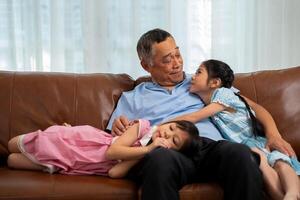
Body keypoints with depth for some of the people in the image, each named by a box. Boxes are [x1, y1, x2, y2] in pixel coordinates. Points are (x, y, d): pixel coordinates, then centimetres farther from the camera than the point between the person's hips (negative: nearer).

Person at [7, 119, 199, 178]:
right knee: (13, 145, 15)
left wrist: (150, 149, -29)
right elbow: (113, 151, -30)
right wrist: (148, 148, -33)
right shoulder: (143, 126, -20)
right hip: (74, 140, -2)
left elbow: (114, 172, -27)